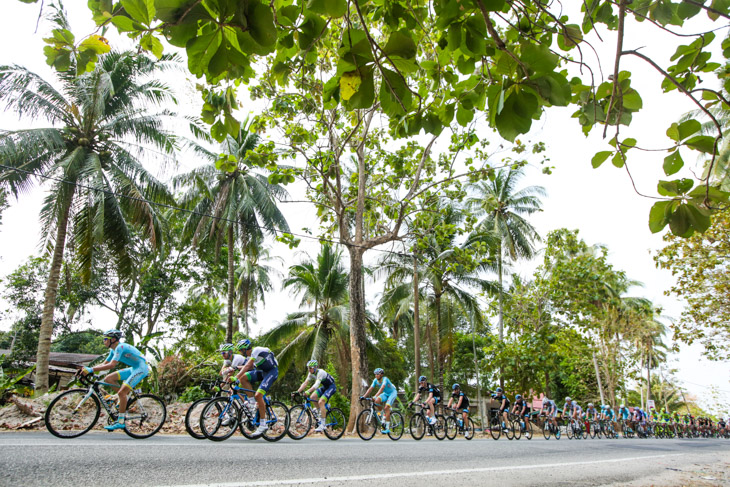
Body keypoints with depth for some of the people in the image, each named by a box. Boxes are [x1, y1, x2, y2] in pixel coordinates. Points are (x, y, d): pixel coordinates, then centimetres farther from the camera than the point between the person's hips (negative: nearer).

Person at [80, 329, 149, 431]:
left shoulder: (120, 347, -19)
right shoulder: (113, 350, 11)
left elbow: (111, 365, -29)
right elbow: (104, 364, 13)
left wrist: (91, 370, -29)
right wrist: (87, 369, 0)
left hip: (141, 369, -10)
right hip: (133, 369, 10)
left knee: (121, 392, -16)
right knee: (108, 379, 1)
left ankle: (120, 422, -6)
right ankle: (124, 400, 11)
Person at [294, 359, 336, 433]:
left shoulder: (320, 372, -28)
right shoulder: (311, 374, -5)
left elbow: (316, 384, -41)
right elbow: (305, 383, -11)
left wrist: (308, 391, -54)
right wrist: (297, 392, -23)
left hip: (331, 387, -8)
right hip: (324, 387, 8)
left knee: (321, 402, -23)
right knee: (312, 397, -11)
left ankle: (322, 425, -17)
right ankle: (325, 408, 12)